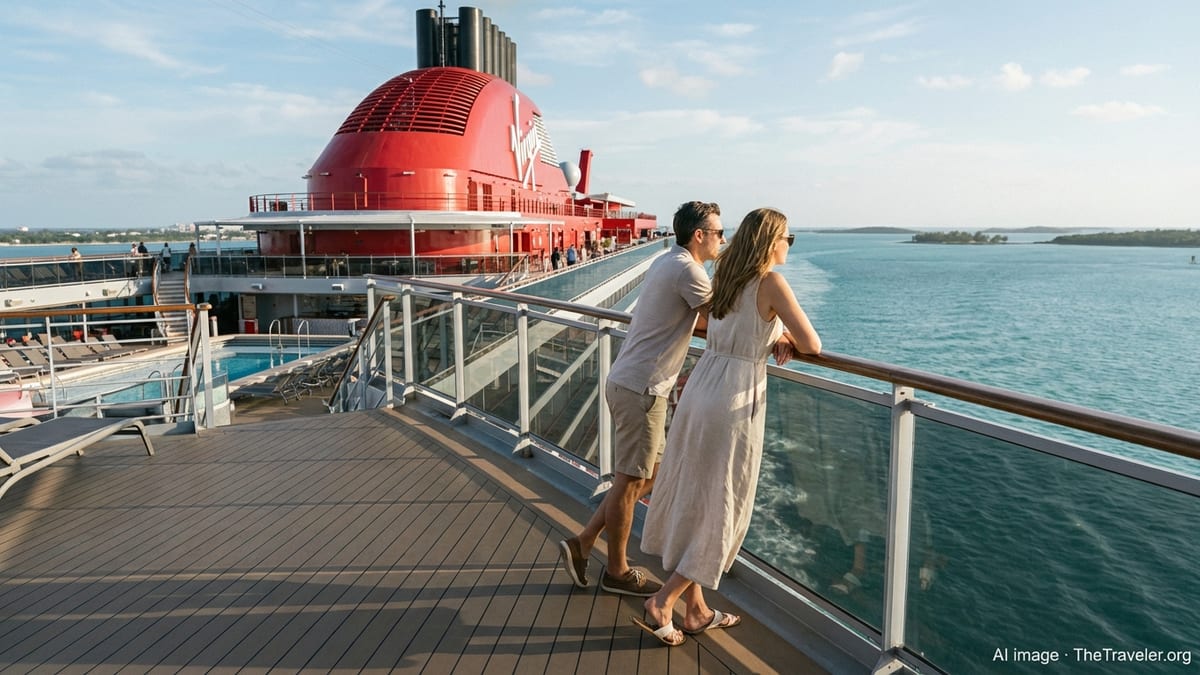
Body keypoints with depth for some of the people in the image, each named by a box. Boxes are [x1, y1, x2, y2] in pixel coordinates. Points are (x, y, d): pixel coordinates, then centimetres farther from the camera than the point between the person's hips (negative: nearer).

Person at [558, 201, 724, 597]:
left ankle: (581, 545, 21)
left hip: (630, 382, 10)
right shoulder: (688, 270, -16)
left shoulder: (666, 262, 15)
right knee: (629, 482, 4)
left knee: (650, 476, 17)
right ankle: (617, 572, 21)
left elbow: (699, 319, 25)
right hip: (641, 388, -10)